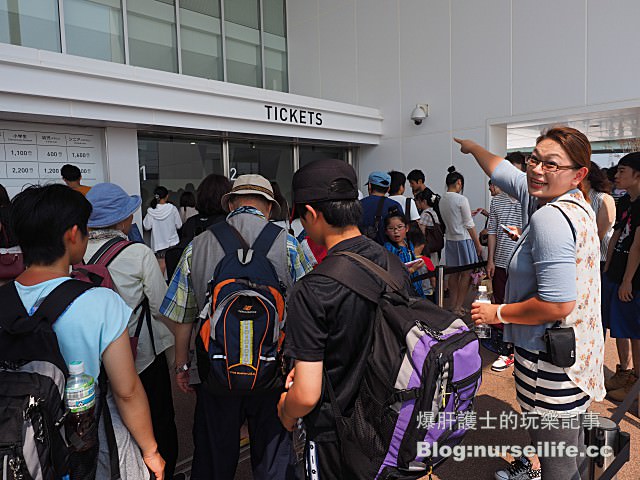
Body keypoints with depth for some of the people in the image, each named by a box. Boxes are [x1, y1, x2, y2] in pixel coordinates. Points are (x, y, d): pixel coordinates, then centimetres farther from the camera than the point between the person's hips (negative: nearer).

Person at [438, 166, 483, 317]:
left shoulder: (442, 200, 5)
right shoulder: (461, 199, -14)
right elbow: (469, 225, -12)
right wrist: (478, 244, -4)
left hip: (449, 239, 7)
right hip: (463, 239, -6)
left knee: (453, 274, 12)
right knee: (466, 274, 4)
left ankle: (453, 306, 18)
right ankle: (458, 307, 6)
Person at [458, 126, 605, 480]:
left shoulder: (550, 217, -24)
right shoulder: (575, 201, 5)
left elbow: (557, 304, -28)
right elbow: (506, 174, 20)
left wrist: (499, 313, -14)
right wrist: (472, 147, 31)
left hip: (552, 362, -10)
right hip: (578, 348, 10)